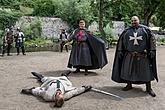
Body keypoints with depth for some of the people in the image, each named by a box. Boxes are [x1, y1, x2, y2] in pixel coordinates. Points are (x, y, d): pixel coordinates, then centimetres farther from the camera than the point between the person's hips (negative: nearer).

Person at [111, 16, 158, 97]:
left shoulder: (145, 29, 1)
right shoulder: (126, 31, 7)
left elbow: (152, 39, 1)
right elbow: (121, 41, 12)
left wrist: (152, 50, -6)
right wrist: (120, 51, 6)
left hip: (143, 55, -2)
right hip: (129, 55, 2)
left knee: (146, 71, 2)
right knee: (128, 70, 7)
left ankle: (148, 88, 13)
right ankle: (129, 85, 26)